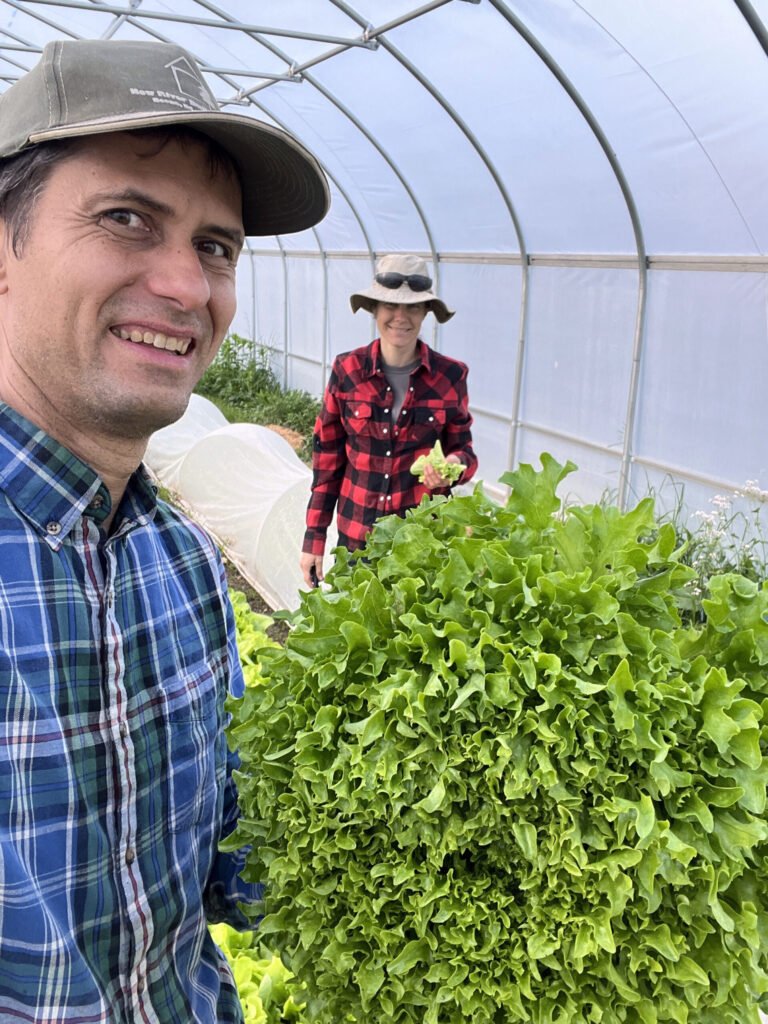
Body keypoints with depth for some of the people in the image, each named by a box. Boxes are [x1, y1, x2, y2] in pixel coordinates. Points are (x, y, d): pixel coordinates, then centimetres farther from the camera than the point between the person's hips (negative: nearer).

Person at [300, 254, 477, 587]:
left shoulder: (450, 376, -6)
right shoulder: (346, 370, -5)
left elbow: (463, 449, 4)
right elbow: (327, 457, 1)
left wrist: (456, 464, -20)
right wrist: (314, 538, 1)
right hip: (357, 533, 1)